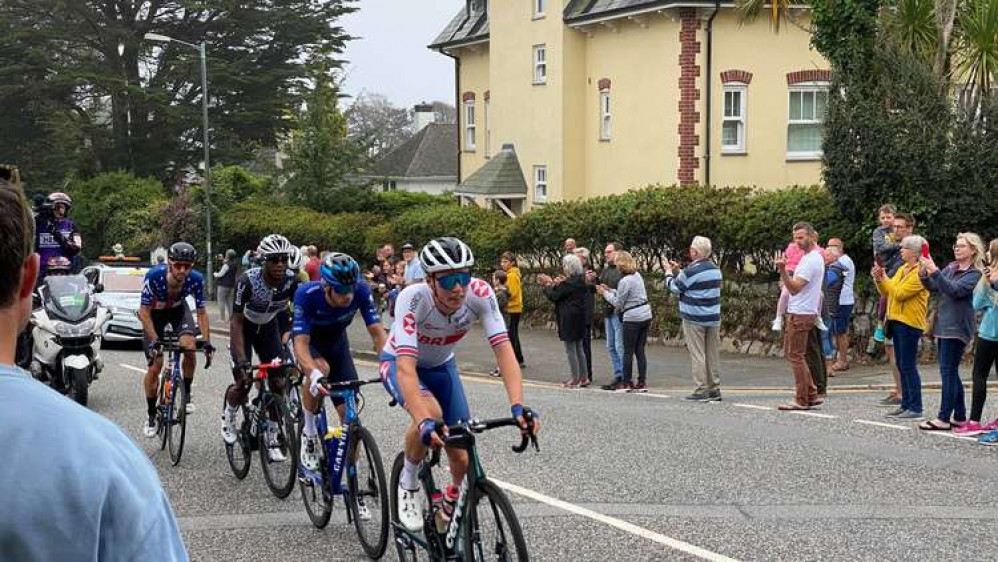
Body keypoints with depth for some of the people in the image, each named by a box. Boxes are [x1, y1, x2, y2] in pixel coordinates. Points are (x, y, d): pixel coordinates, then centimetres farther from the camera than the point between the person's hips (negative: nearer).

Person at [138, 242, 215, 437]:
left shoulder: (195, 280, -30)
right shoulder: (154, 276, -36)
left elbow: (201, 312, -18)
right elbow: (144, 311, -27)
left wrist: (207, 341, -27)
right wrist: (154, 340, -35)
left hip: (178, 310, 1)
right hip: (154, 313, -1)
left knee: (189, 347, -27)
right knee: (155, 366, -6)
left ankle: (187, 395, -5)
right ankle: (151, 416, 11)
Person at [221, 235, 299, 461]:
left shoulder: (291, 280, -24)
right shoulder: (248, 281, -33)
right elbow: (236, 322, -30)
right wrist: (242, 361, -37)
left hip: (269, 328, 3)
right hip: (244, 328, -3)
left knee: (278, 383, -7)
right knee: (243, 382, -14)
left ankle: (272, 440, 6)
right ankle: (229, 417, 19)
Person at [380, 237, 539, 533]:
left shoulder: (480, 294, -29)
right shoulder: (413, 298, -37)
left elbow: (504, 350, -34)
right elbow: (406, 368, -45)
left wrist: (518, 406, -49)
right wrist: (424, 423, -60)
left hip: (441, 366, 3)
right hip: (399, 363, -3)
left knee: (461, 458, -4)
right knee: (431, 414, -35)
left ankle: (451, 499, 32)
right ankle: (408, 483, -7)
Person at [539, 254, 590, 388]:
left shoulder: (568, 283, -20)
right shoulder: (581, 280, 7)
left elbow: (553, 296, -11)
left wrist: (548, 285, 5)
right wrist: (553, 284, 15)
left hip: (569, 319, -9)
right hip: (580, 317, 9)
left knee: (570, 349, -1)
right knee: (579, 348, 16)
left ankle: (575, 378, 2)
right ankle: (583, 376, 20)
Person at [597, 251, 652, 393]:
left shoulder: (625, 281, -16)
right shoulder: (637, 275, 9)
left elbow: (618, 302, -8)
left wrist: (605, 293, 4)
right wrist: (609, 290, 16)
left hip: (632, 318, -8)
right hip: (646, 316, 8)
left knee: (628, 351, 2)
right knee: (640, 350, 9)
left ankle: (626, 383, 6)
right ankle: (642, 382, 8)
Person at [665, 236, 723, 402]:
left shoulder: (691, 271, -17)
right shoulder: (715, 269, 8)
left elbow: (674, 287, -5)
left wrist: (669, 272, 12)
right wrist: (678, 271, 21)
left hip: (694, 319, -7)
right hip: (713, 318, 7)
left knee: (697, 355, -2)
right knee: (713, 354, 10)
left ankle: (701, 391, -2)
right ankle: (714, 389, 14)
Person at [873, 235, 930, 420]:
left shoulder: (920, 272, -14)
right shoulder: (902, 269, 15)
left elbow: (899, 293, -20)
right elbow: (887, 292, 20)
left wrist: (885, 278, -9)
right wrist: (878, 280, 3)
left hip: (910, 323, -9)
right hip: (897, 322, 9)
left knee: (909, 366, -8)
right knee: (902, 366, 12)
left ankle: (915, 408, -4)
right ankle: (906, 405, 18)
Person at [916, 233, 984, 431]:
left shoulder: (975, 273, -8)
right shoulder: (950, 268, 13)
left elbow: (955, 290, -21)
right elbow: (933, 287, 8)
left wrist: (935, 271, -27)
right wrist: (923, 273, -9)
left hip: (957, 327, -8)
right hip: (943, 325, 8)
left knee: (948, 371, -9)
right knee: (950, 372, 11)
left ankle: (944, 418, -7)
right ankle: (959, 416, 18)